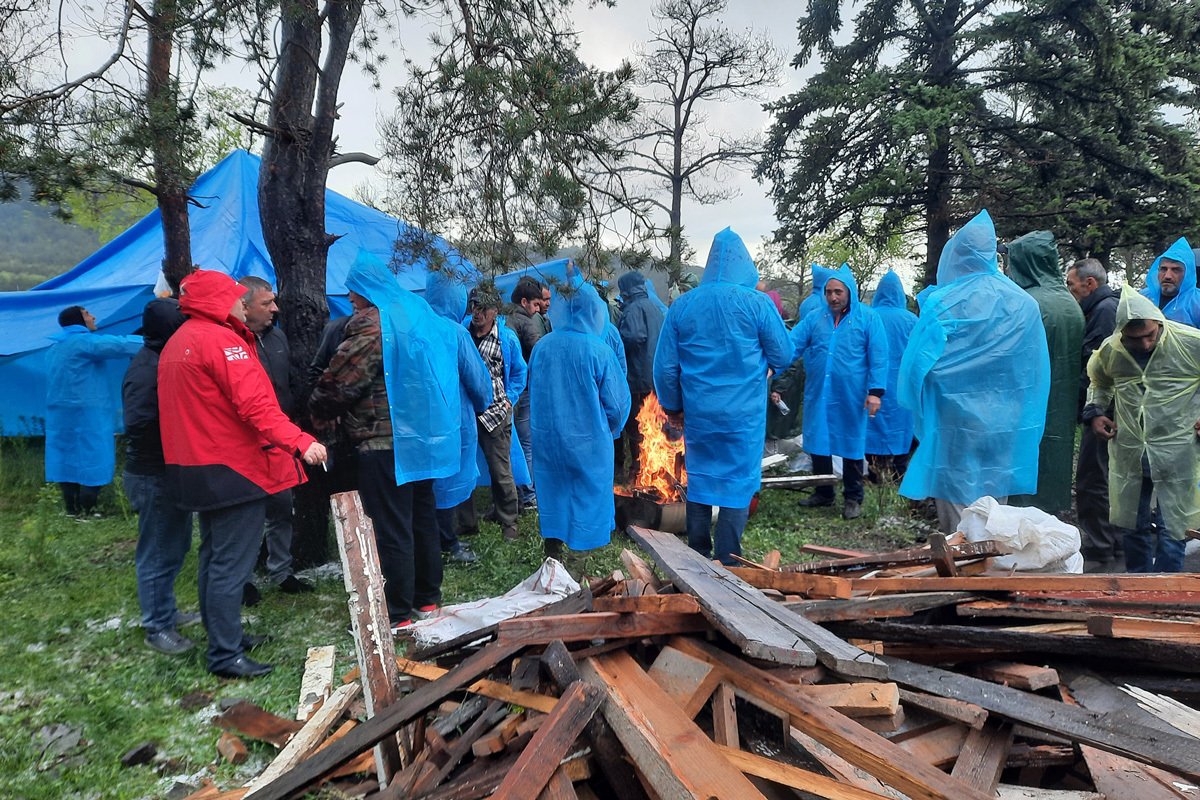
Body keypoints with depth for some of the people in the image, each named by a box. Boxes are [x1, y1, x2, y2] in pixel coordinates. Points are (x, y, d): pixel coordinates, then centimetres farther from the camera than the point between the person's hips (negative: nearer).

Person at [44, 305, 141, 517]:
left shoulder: (55, 348, 18)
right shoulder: (84, 341, -10)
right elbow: (122, 345, -18)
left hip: (61, 417, 9)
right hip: (88, 416, -9)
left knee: (69, 461, 10)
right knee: (92, 462, -5)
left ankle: (72, 510, 15)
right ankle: (86, 513, -5)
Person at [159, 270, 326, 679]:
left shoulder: (177, 343, 15)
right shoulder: (222, 340, -16)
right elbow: (255, 404, -26)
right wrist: (300, 441, -32)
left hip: (196, 467, 10)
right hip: (233, 468, -10)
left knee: (214, 557, 19)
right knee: (232, 564, -4)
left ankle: (224, 635, 31)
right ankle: (225, 654, 3)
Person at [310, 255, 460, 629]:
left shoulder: (371, 328, -14)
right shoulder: (422, 315, 11)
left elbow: (338, 382, -14)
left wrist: (319, 411, 6)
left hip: (385, 443, -8)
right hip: (426, 437, 9)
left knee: (390, 528, 0)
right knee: (423, 518, 17)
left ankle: (396, 613, 9)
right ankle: (427, 598, 29)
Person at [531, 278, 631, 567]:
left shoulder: (542, 346, -4)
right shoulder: (599, 350, -16)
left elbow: (532, 393, 9)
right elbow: (616, 401, -8)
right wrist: (611, 430, 11)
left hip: (547, 438, 4)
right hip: (588, 442, -4)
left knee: (553, 492, 16)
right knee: (588, 494, 8)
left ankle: (553, 551, 26)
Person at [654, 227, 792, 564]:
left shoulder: (682, 305, -1)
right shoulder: (757, 303, -9)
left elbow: (665, 365, 2)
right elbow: (783, 356, -1)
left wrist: (673, 406, 15)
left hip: (697, 412, 3)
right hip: (743, 414, -3)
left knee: (699, 478, 16)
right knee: (738, 484, 7)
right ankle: (727, 564, 11)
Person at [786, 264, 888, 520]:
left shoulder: (868, 318, -1)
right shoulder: (814, 319, 6)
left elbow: (878, 357, -4)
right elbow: (792, 345, 0)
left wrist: (876, 391, -12)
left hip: (851, 397, -3)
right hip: (818, 395, 3)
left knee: (851, 445, 7)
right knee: (818, 443, 11)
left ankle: (853, 498, 21)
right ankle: (823, 493, 28)